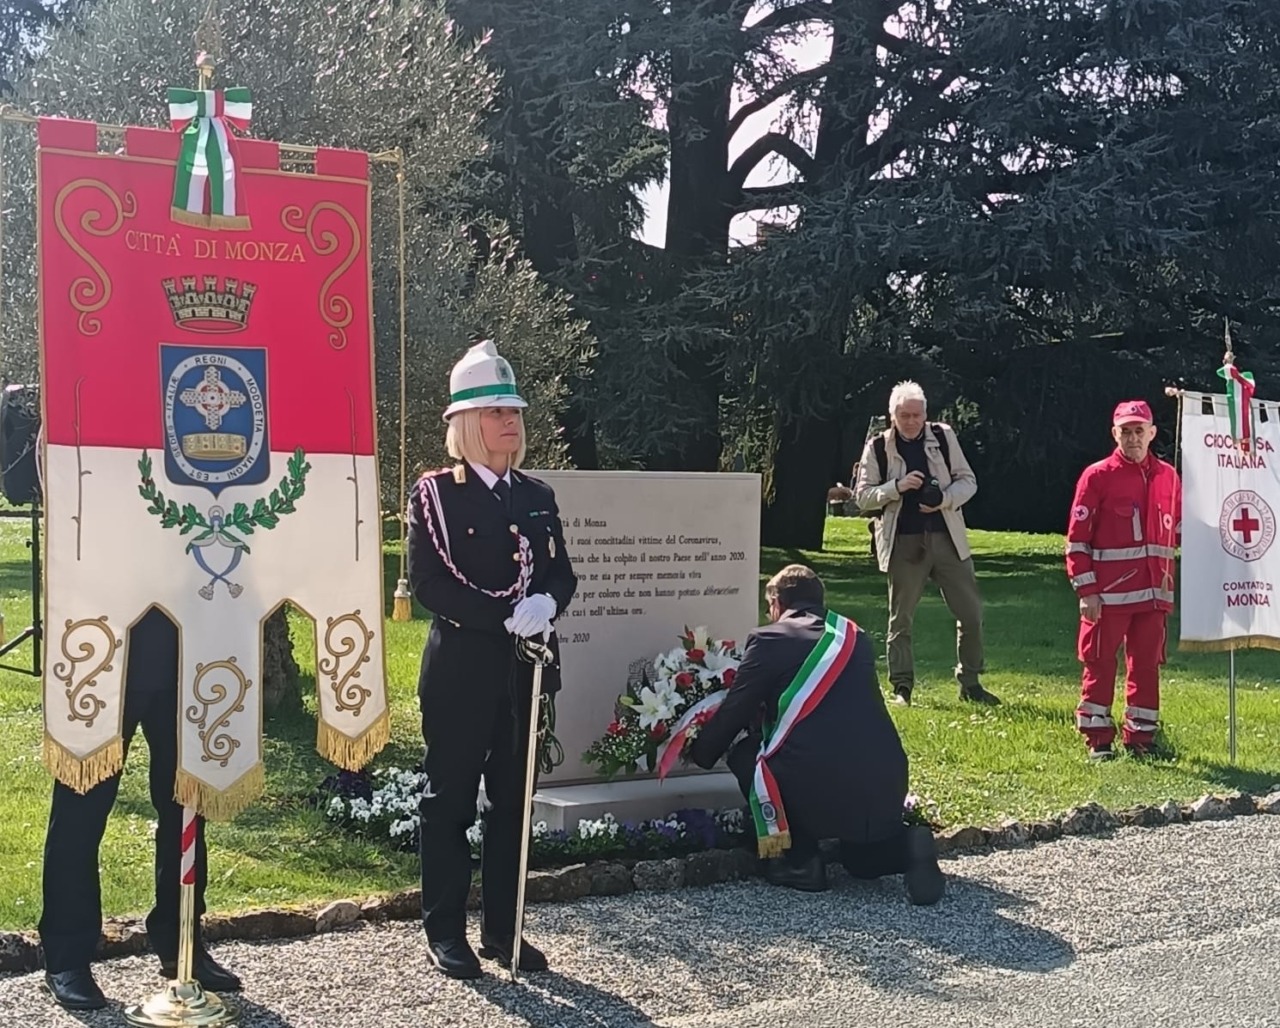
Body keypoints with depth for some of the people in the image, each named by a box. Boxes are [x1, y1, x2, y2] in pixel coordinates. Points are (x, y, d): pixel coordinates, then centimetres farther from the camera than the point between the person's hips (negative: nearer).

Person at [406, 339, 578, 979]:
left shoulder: (537, 496, 12)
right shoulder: (435, 493, -4)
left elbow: (562, 573, 11)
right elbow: (428, 582, -12)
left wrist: (546, 604, -13)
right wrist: (505, 615, -19)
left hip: (523, 669, 5)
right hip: (460, 669, -5)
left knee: (513, 800, 10)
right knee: (449, 800, 3)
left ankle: (502, 928, 20)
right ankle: (445, 932, 13)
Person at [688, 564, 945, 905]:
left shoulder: (769, 639, 3)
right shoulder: (857, 638, 19)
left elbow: (734, 712, 6)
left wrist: (699, 753, 26)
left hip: (817, 792, -6)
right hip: (885, 787, 6)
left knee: (744, 753, 22)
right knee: (862, 858, 34)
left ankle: (799, 860, 13)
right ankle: (908, 845, 1)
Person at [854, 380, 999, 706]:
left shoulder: (943, 437, 5)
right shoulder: (877, 447, 0)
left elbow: (967, 481, 6)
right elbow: (862, 496, -1)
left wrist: (943, 500, -13)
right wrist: (897, 487, -17)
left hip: (947, 538, 2)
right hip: (903, 543, -2)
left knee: (971, 612, 3)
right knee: (901, 618, 5)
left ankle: (970, 683, 17)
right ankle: (901, 686, 15)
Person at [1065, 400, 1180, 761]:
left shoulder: (1168, 476, 9)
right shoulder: (1097, 476, -4)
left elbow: (1183, 528, 18)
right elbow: (1077, 537, -6)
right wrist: (1086, 590, -10)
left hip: (1154, 592, 4)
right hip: (1109, 592, -4)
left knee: (1147, 664, 10)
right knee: (1100, 664, 3)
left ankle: (1140, 736, 20)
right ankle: (1097, 738, 12)